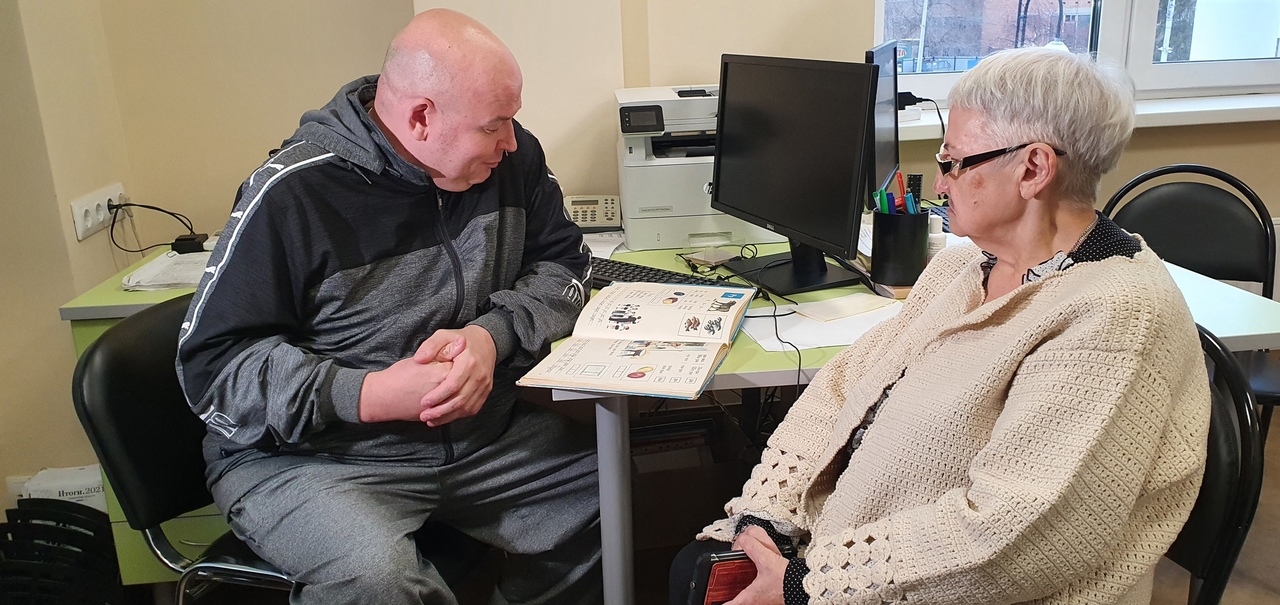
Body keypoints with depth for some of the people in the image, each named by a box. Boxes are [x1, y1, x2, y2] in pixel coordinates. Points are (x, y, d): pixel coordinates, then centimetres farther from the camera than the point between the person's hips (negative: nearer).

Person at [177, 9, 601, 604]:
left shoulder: (511, 156, -1)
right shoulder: (291, 195, -17)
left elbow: (561, 263, 4)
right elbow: (213, 364, -13)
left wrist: (493, 334, -17)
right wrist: (365, 395, -28)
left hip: (489, 435, 6)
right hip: (315, 456, -5)